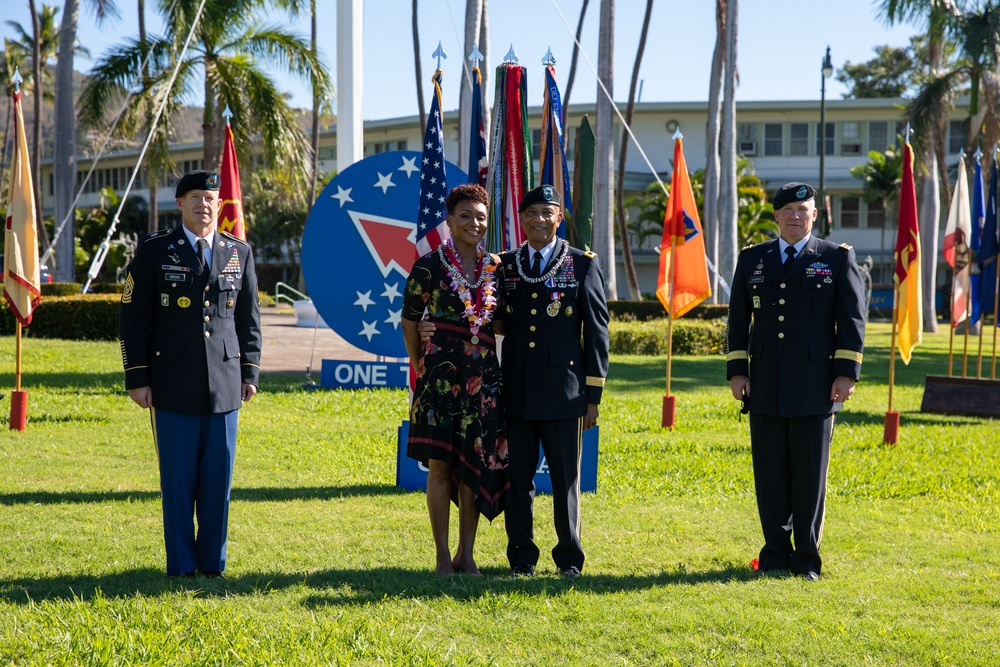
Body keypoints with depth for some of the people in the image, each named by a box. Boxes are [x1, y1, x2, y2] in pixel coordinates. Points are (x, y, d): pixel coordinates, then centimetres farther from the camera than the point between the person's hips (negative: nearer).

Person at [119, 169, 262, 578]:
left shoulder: (239, 253, 10)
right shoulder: (154, 252, 2)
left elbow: (249, 318, 14)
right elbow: (133, 319, 1)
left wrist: (250, 372, 8)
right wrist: (136, 378, -3)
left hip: (224, 386, 2)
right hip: (173, 387, -2)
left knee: (219, 478, 4)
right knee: (177, 480, 1)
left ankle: (212, 563, 15)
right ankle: (180, 566, 10)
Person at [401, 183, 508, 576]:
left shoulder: (495, 267, 8)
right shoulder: (429, 266, -3)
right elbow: (409, 322, 2)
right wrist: (421, 368, 2)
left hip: (484, 378, 3)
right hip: (441, 375, -3)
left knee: (475, 465, 5)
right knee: (440, 465, -1)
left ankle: (466, 554, 12)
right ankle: (443, 555, 6)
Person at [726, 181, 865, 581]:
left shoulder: (837, 259, 5)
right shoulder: (752, 259, 12)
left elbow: (852, 319, 2)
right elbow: (738, 319, 12)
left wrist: (846, 373, -5)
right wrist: (736, 370, 4)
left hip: (815, 386, -2)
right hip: (766, 387, 2)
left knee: (810, 474, 1)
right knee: (770, 473, 4)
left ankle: (807, 559, 8)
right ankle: (775, 554, 13)